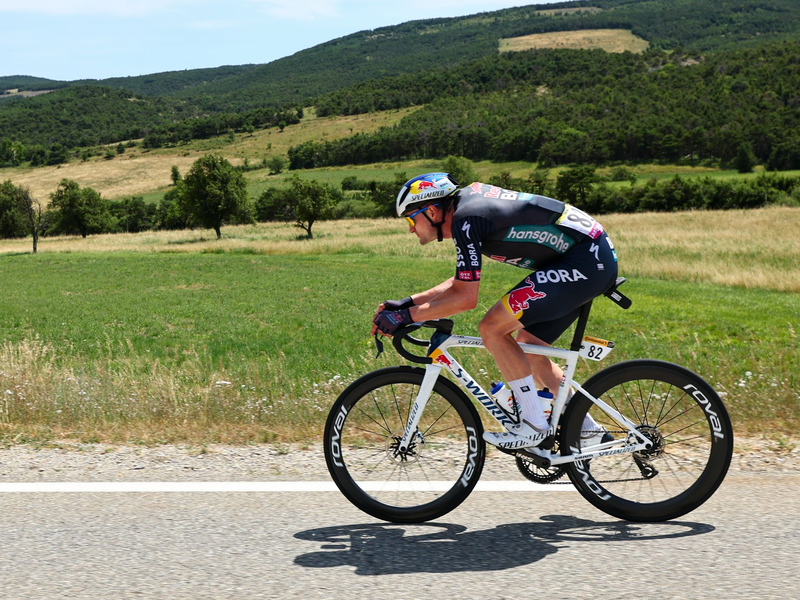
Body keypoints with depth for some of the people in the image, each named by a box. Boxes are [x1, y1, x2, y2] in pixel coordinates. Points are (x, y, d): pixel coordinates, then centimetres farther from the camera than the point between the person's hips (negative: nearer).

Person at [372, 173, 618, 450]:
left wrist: (405, 316, -10)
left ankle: (533, 425, -3)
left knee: (492, 328, -11)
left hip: (586, 261, -10)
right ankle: (585, 427, 23)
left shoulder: (466, 219, -16)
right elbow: (462, 281, 21)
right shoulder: (467, 202, 14)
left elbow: (466, 298, -17)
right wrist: (407, 302, 17)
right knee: (528, 343, 17)